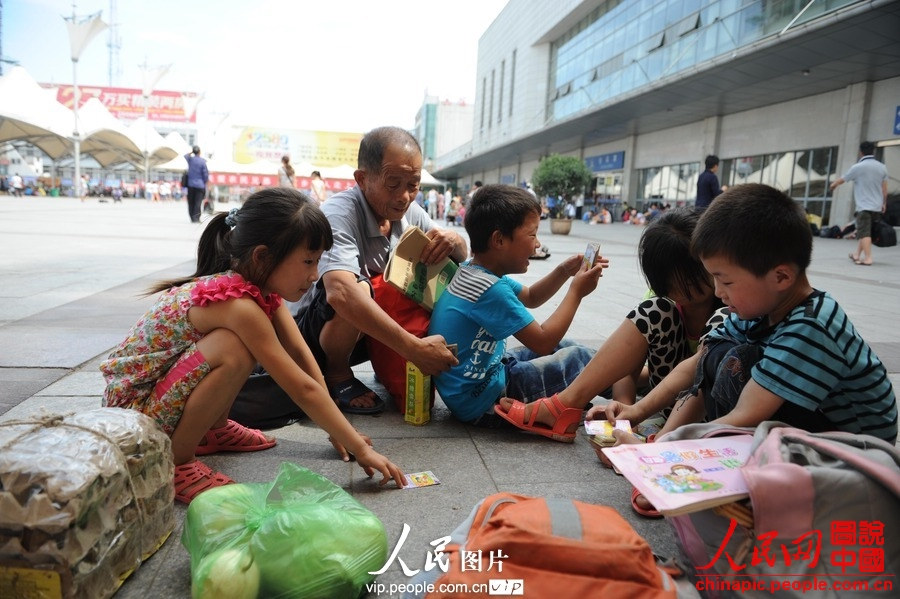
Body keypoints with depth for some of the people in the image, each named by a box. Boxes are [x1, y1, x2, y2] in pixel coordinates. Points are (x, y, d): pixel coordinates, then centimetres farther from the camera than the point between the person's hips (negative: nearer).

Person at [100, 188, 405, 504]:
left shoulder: (263, 288, -5)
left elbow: (301, 354, -1)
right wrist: (361, 449, -21)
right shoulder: (237, 305, -30)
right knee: (234, 351, -30)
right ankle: (176, 462, -12)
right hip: (132, 405, -9)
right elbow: (303, 389, -28)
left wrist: (336, 427, -1)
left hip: (162, 386, 9)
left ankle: (214, 428, 15)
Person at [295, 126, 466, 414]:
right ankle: (337, 375, -9)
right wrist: (414, 348, -48)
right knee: (358, 288, -37)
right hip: (317, 330, -6)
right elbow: (340, 293, -45)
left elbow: (460, 258, 4)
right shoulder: (339, 213, -27)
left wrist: (454, 240, -23)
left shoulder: (409, 212, -6)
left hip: (375, 331, 7)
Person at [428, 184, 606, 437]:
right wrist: (576, 291, -11)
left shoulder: (473, 272, 3)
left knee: (561, 346, 17)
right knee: (578, 357, -4)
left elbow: (530, 298, 18)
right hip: (480, 402, -10)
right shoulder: (490, 289, -27)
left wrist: (564, 271, 3)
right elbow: (543, 341, -20)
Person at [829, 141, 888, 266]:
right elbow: (884, 188, 12)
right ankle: (857, 254, 25)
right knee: (863, 232, 17)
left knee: (864, 233, -10)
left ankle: (868, 258, -18)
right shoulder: (882, 167, 8)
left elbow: (842, 180, 8)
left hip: (864, 206, -6)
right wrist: (884, 203, 22)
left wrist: (834, 185, 29)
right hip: (877, 206, 6)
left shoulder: (858, 167, -8)